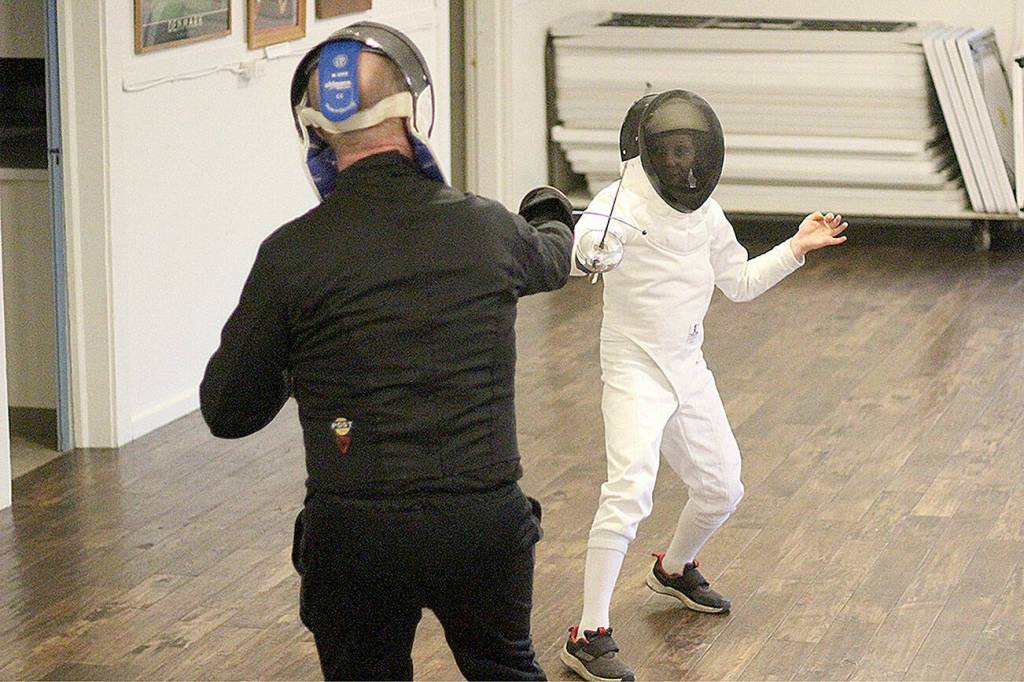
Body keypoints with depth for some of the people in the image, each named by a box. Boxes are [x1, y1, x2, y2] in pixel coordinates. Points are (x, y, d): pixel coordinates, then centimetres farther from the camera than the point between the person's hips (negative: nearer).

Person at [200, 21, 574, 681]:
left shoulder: (292, 253, -10)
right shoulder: (485, 227, -1)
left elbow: (229, 413, -3)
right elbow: (549, 260, 25)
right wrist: (551, 216, 49)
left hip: (354, 532, -2)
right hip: (481, 520, 2)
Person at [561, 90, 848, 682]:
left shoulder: (705, 212, 2)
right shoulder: (625, 203, -19)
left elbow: (739, 283, 16)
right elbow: (581, 250, -39)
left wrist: (796, 249, 7)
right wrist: (595, 251, -61)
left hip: (688, 369, 7)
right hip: (634, 371, -7)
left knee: (721, 489, 17)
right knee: (629, 493, -23)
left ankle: (675, 570, 47)